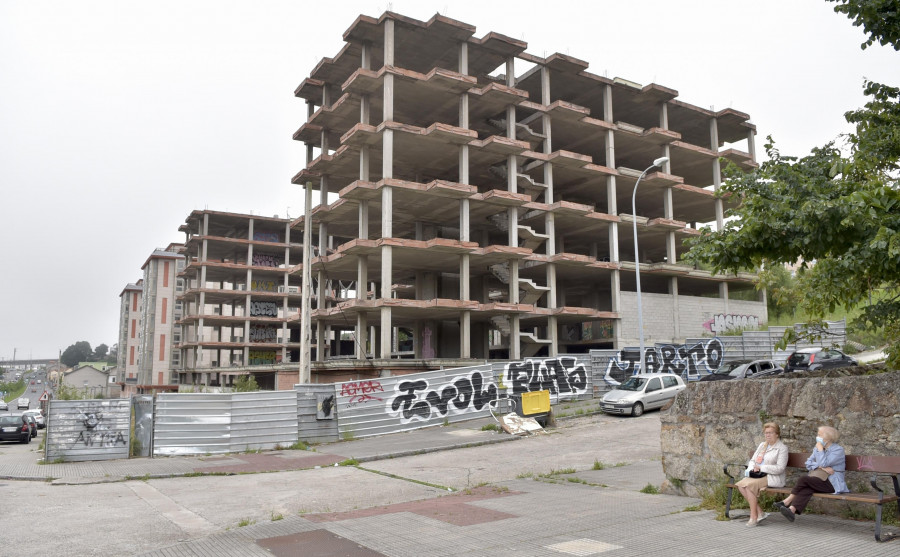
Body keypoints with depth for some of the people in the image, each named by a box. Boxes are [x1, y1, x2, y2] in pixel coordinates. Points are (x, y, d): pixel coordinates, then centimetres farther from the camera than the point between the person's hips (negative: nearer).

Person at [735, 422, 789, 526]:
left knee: (750, 484, -31)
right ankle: (759, 512, -14)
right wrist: (752, 469, -2)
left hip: (773, 478, -7)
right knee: (741, 485, -21)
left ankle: (753, 517, -22)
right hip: (758, 475, 7)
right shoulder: (762, 445, 20)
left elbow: (780, 468, -11)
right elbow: (753, 460, 21)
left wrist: (761, 468, -14)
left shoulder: (782, 448, -2)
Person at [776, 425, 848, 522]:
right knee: (807, 488, -30)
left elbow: (823, 463, -16)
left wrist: (820, 448, -8)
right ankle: (792, 509, -46)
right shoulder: (817, 448, 20)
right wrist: (821, 467, -7)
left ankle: (787, 502, -22)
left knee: (803, 480, -28)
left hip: (830, 483, -5)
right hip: (815, 479, 5)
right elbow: (808, 464, 11)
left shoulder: (838, 450, -3)